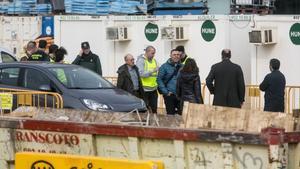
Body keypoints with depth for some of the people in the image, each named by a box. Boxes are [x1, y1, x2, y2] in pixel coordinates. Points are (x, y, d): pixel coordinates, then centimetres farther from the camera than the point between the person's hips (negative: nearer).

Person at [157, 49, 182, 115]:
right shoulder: (164, 66, -1)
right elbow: (159, 79, -4)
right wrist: (165, 92, -11)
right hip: (169, 95, -3)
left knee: (181, 114, 0)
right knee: (170, 114, 0)